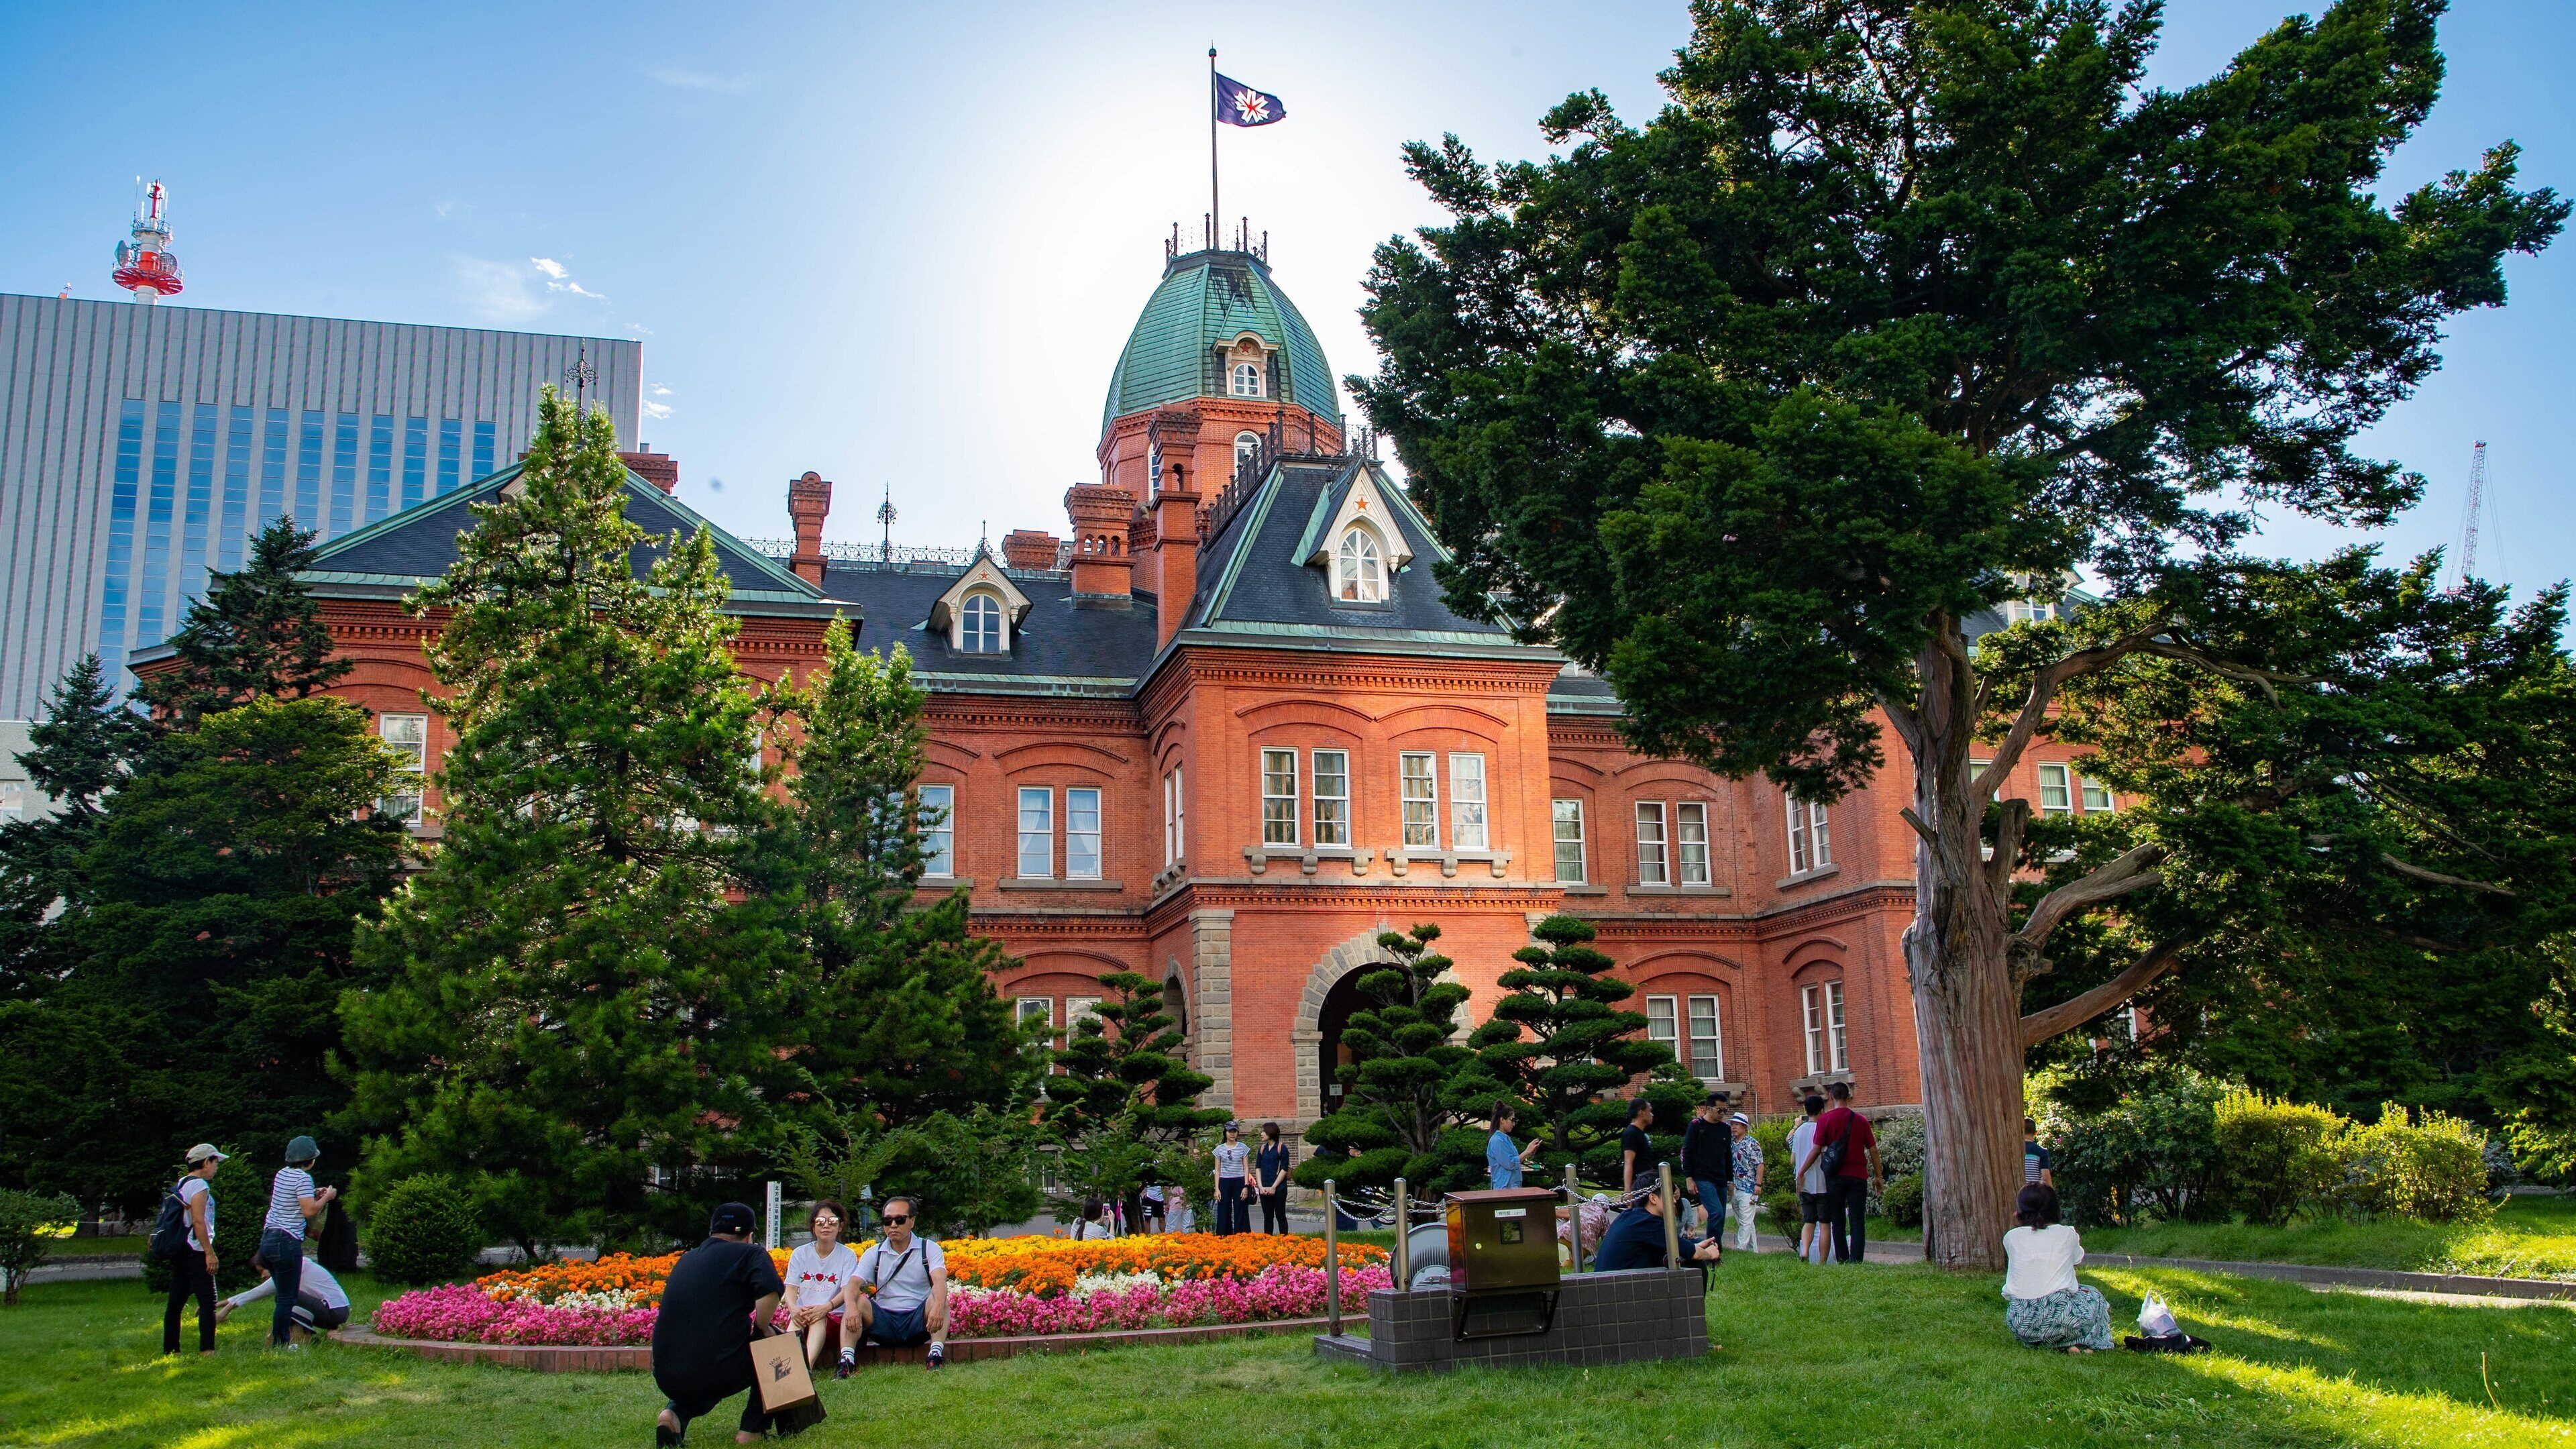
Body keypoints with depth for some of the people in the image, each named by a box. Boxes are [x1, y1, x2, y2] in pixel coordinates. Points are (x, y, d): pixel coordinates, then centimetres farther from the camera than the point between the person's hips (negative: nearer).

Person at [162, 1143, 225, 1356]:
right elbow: (198, 1221, -19)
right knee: (207, 1303, -8)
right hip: (196, 1252, -9)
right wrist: (210, 1252, -18)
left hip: (177, 1252, 9)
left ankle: (170, 1350, 15)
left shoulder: (178, 1185, 16)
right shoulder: (199, 1185, -11)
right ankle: (207, 1350, -13)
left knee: (175, 1304, 11)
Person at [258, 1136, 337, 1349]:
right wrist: (327, 1197, -4)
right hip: (287, 1243, -9)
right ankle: (280, 1345, 0)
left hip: (268, 1239, 9)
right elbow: (309, 1212, -19)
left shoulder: (282, 1174, 12)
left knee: (284, 1295, 19)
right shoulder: (303, 1178, -13)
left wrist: (314, 1195, 20)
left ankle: (279, 1341, 24)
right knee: (287, 1298, -2)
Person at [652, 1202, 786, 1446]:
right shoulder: (750, 1253, 1)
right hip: (720, 1374, -5)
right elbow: (770, 1291, -19)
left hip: (667, 1378, 6)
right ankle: (751, 1430, 15)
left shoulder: (685, 1259, 19)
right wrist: (762, 1326, -1)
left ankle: (675, 1413, 7)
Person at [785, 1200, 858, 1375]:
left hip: (834, 1317, -1)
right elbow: (791, 1289, 2)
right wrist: (793, 1309, -22)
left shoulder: (847, 1255, 6)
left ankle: (807, 1365, -55)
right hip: (801, 1316, 1)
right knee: (796, 1318, -32)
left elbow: (847, 1291, -6)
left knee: (819, 1319, -34)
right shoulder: (800, 1254, 12)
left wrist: (827, 1307, -28)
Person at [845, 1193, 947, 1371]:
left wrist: (938, 1307, -41)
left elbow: (940, 1282, -18)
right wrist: (852, 1308, -32)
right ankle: (846, 1359, -36)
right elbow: (854, 1284, -7)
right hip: (884, 1323, 2)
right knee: (859, 1302, -24)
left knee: (938, 1300, -30)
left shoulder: (929, 1249, 1)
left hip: (918, 1322, -2)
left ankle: (936, 1354, -42)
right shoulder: (874, 1254, 9)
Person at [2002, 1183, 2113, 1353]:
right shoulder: (2067, 1235, 4)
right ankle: (2082, 1345, 10)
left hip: (2020, 1323, 1)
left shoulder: (2011, 1237, 4)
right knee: (2092, 1296, 29)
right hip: (2059, 1318, 0)